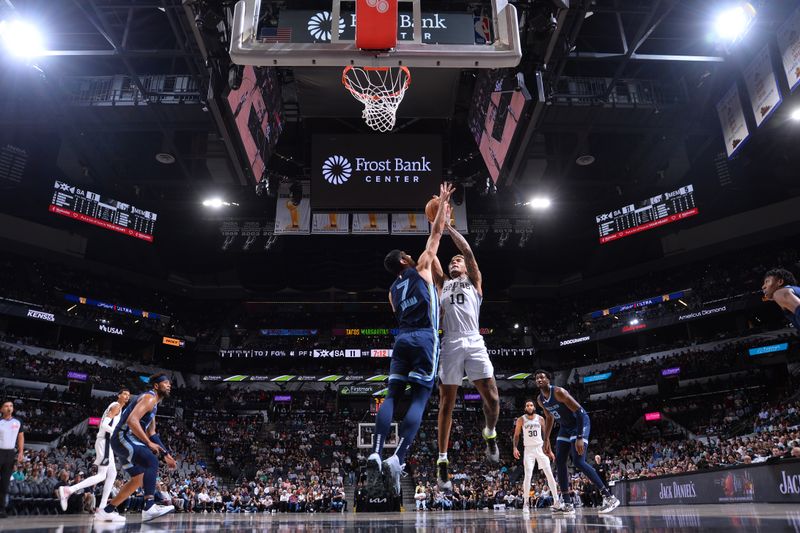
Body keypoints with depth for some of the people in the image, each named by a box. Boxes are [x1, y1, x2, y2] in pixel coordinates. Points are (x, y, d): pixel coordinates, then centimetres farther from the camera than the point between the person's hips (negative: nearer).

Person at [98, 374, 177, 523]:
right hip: (123, 438, -11)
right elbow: (132, 420, -27)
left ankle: (106, 511, 24)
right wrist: (149, 443, -25)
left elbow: (151, 433, 27)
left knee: (139, 478, 14)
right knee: (152, 461, -26)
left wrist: (166, 454, 24)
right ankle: (149, 507, -35)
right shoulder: (149, 398, -12)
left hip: (126, 440, 11)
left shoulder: (153, 403, 21)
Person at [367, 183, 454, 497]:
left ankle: (376, 454, -14)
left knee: (392, 395, 3)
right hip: (424, 338, -5)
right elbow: (435, 233, 14)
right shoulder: (421, 269, 9)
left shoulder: (393, 290, 23)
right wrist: (442, 203, 24)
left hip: (402, 339, 5)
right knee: (420, 399, -6)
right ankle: (397, 459, -19)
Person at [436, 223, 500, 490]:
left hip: (474, 343, -1)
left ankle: (489, 433, 23)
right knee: (446, 403, 0)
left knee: (492, 398, -9)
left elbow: (468, 251, 9)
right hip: (450, 345, 1)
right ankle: (442, 461, 5)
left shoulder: (474, 281, 19)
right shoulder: (440, 285, 26)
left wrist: (448, 226, 9)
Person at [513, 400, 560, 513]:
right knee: (528, 475, -12)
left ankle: (556, 501, 7)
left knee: (549, 474, -1)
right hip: (528, 449, -2)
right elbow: (516, 435, 3)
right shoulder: (521, 420, -2)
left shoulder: (540, 419, 3)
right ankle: (526, 503, -4)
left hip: (541, 448, 2)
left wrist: (549, 450, 7)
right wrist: (515, 448, -11)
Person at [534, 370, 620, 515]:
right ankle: (567, 504, 5)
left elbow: (579, 412, -27)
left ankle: (609, 497, -13)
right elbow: (549, 418, 16)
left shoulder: (559, 392, -26)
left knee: (578, 462, -20)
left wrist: (580, 437, -33)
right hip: (565, 427, 9)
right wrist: (546, 440, 14)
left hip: (580, 423, -8)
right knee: (559, 462, 0)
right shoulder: (540, 399, 0)